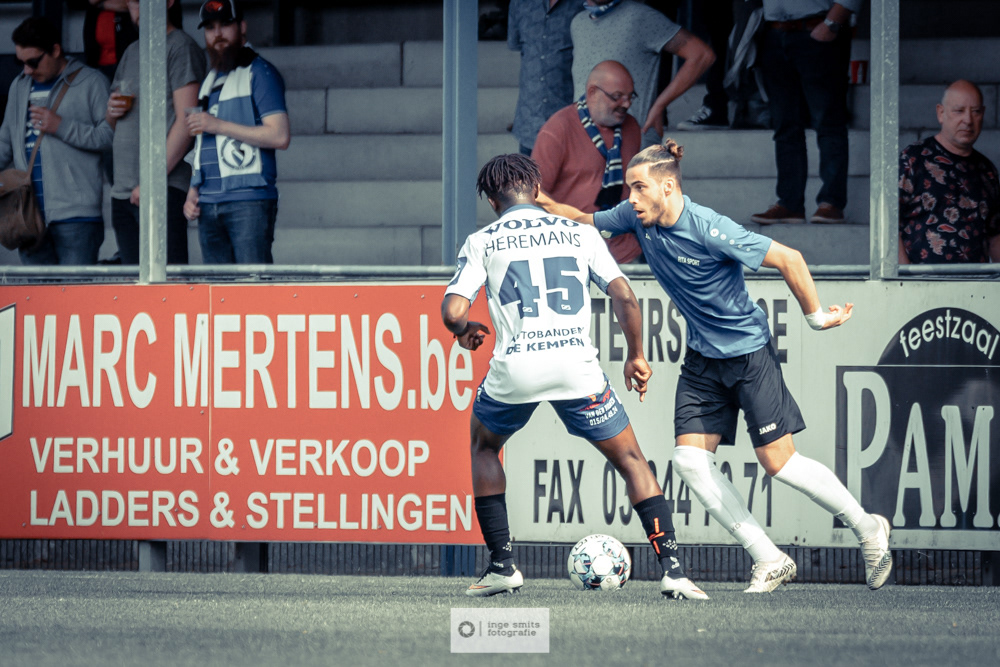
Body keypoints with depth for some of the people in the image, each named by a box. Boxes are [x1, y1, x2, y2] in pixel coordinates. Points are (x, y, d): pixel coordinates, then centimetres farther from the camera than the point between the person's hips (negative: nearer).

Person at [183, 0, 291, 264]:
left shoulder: (260, 74, -1)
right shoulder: (210, 82, 23)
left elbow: (280, 136, -12)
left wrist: (218, 125, -12)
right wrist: (193, 192, 13)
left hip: (249, 201, -7)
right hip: (208, 204, 7)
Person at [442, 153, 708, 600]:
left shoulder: (482, 241, 10)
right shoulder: (578, 233, 13)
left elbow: (452, 311, 0)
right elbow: (624, 298, 6)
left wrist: (466, 331, 23)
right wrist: (636, 357, 18)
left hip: (514, 365, 0)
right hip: (576, 362, 0)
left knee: (483, 446, 28)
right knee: (631, 460, 12)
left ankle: (502, 564, 20)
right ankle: (672, 567, -2)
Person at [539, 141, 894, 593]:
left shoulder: (710, 230, -26)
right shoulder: (638, 218, -5)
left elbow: (788, 259, -21)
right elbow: (584, 221, 12)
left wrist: (815, 316, -12)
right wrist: (543, 204, -5)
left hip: (748, 352, -7)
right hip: (702, 359, 7)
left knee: (778, 463, -6)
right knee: (690, 459, -7)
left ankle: (868, 529, 15)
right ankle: (769, 562, 0)